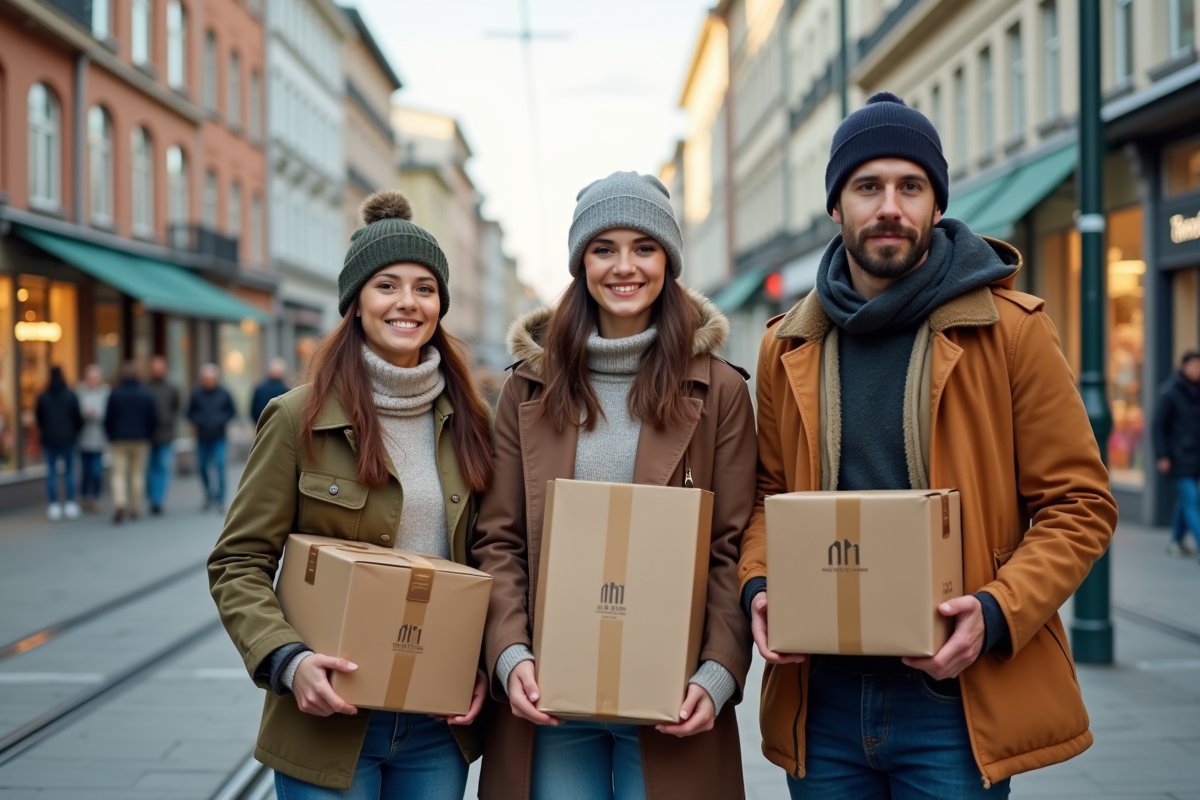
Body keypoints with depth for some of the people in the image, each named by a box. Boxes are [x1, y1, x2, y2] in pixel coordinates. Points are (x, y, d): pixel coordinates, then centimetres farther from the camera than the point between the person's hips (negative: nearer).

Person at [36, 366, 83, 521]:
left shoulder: (43, 397, -3)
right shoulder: (71, 396, -6)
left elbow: (39, 419, 5)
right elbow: (78, 417, -4)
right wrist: (76, 432, 15)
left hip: (49, 440, 0)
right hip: (68, 438, 0)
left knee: (51, 472, 5)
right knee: (69, 471, 8)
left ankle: (54, 506, 3)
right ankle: (70, 504, 6)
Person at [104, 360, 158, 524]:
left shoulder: (115, 394, -5)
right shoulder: (146, 394, -2)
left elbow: (108, 419, -3)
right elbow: (154, 419, 0)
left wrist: (111, 437, 10)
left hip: (119, 440, -1)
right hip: (141, 440, 1)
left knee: (118, 473, 0)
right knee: (137, 473, 8)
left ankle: (119, 503, -22)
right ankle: (135, 509, 11)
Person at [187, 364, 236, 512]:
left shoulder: (223, 394, -2)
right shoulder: (197, 394, -2)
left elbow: (231, 411, 8)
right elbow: (190, 412, 8)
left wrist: (222, 420, -8)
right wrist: (198, 421, -9)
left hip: (219, 438, -1)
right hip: (202, 438, 2)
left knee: (219, 466, -9)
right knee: (202, 467, 6)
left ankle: (220, 500, -6)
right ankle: (209, 494, 28)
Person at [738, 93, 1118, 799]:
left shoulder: (1010, 329, -3)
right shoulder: (789, 345, 8)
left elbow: (1080, 504, -3)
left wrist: (996, 613, -17)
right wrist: (760, 586, -3)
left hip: (954, 697, -3)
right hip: (821, 697, 4)